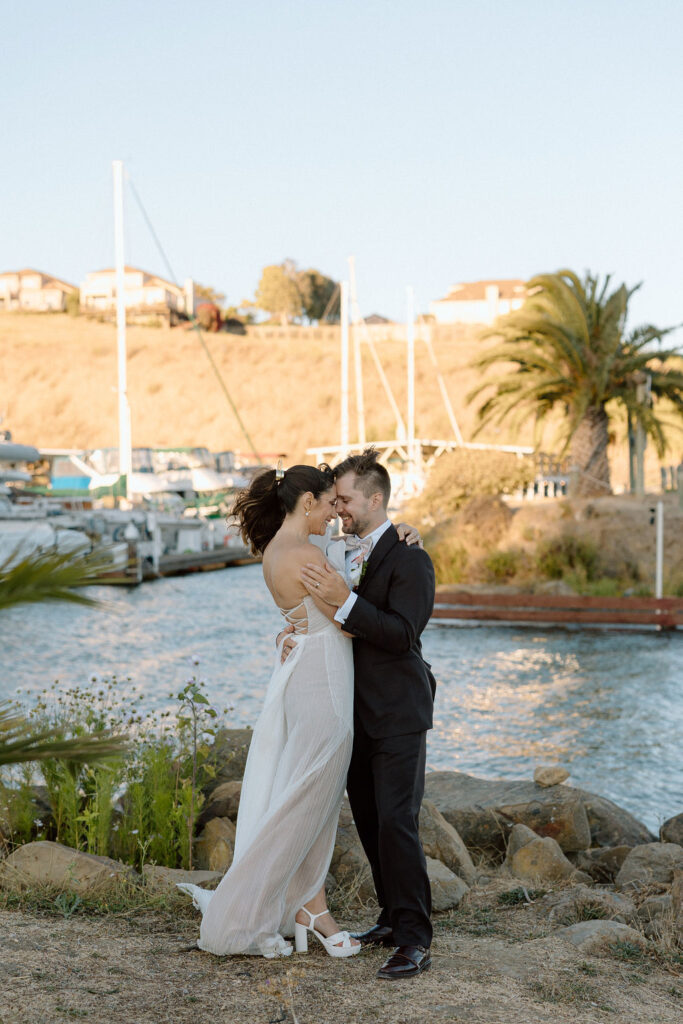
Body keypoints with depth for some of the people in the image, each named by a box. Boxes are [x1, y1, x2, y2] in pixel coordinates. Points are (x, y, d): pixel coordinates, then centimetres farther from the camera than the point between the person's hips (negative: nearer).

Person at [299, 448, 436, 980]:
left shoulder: (409, 559, -12)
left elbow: (402, 633, -22)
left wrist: (345, 600, -30)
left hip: (399, 717, -8)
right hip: (356, 716, 8)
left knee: (396, 825, -12)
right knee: (370, 823, 12)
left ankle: (415, 941, -8)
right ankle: (393, 919, 24)